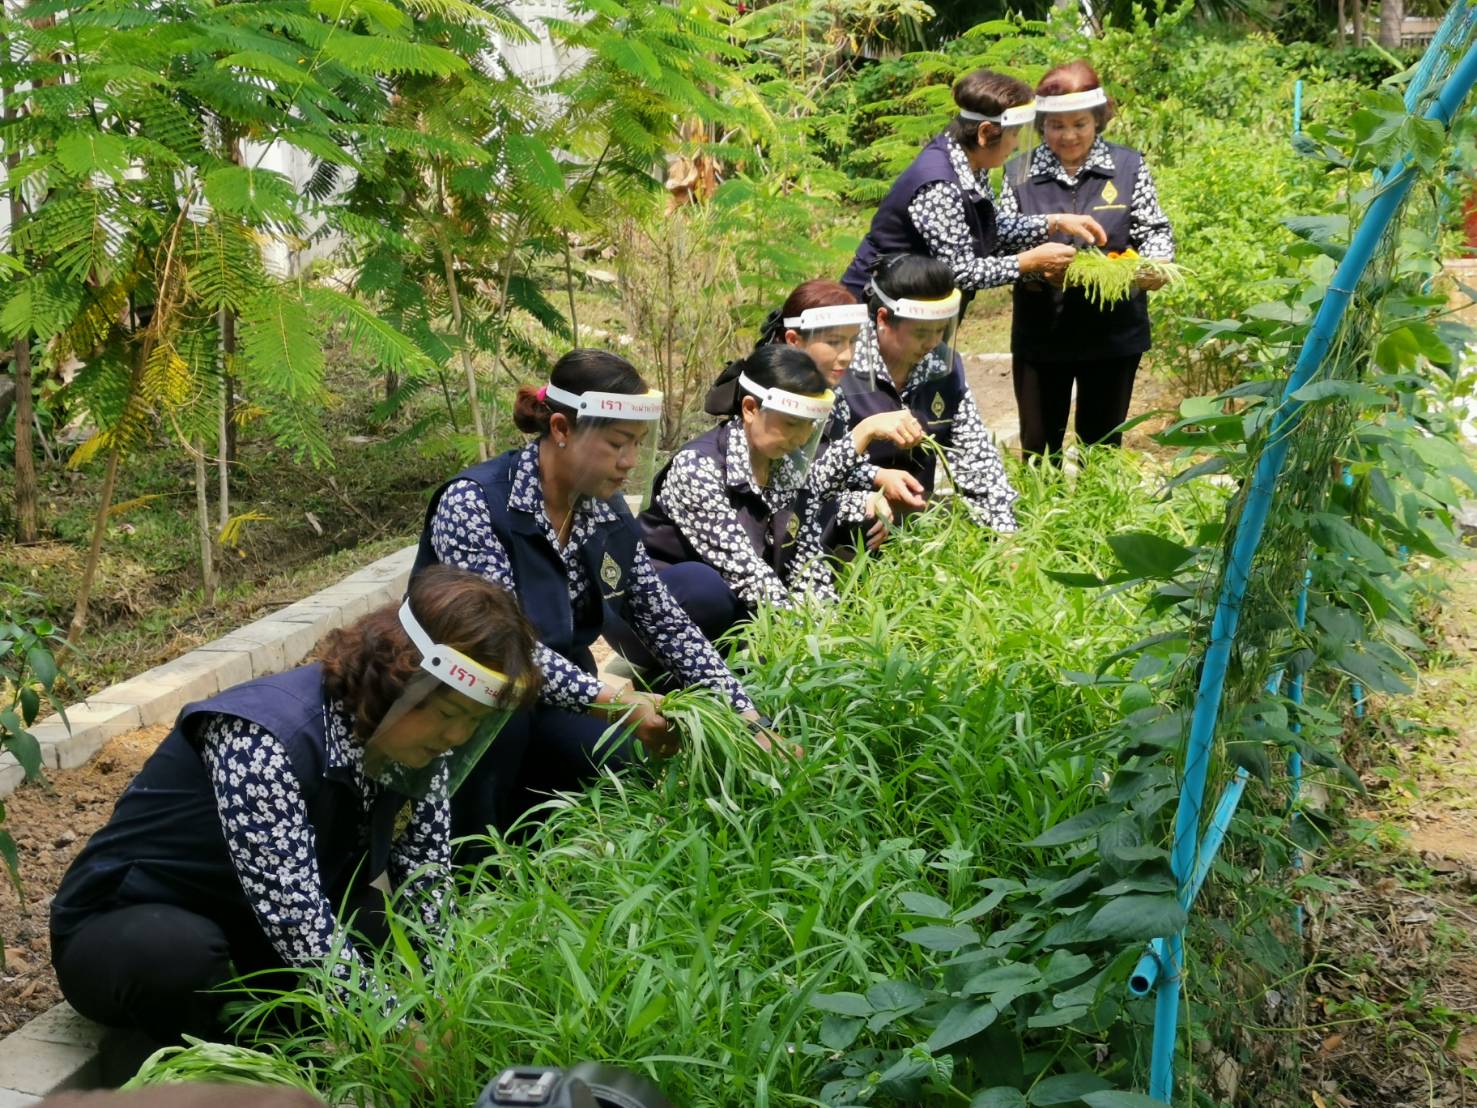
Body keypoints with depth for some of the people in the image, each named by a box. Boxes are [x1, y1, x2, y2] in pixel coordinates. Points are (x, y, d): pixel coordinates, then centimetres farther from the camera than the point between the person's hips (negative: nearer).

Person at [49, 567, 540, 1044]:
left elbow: (428, 900, -6)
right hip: (124, 934, -6)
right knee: (182, 956, -38)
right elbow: (293, 917, -37)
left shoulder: (419, 750, -10)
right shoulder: (264, 738, -32)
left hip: (248, 938, 6)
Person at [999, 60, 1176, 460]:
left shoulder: (1128, 166, 0)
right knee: (1038, 447, 9)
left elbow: (1155, 231, 1)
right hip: (1040, 333, 0)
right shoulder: (1019, 172, 1)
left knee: (1101, 446, 12)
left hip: (1113, 333, 0)